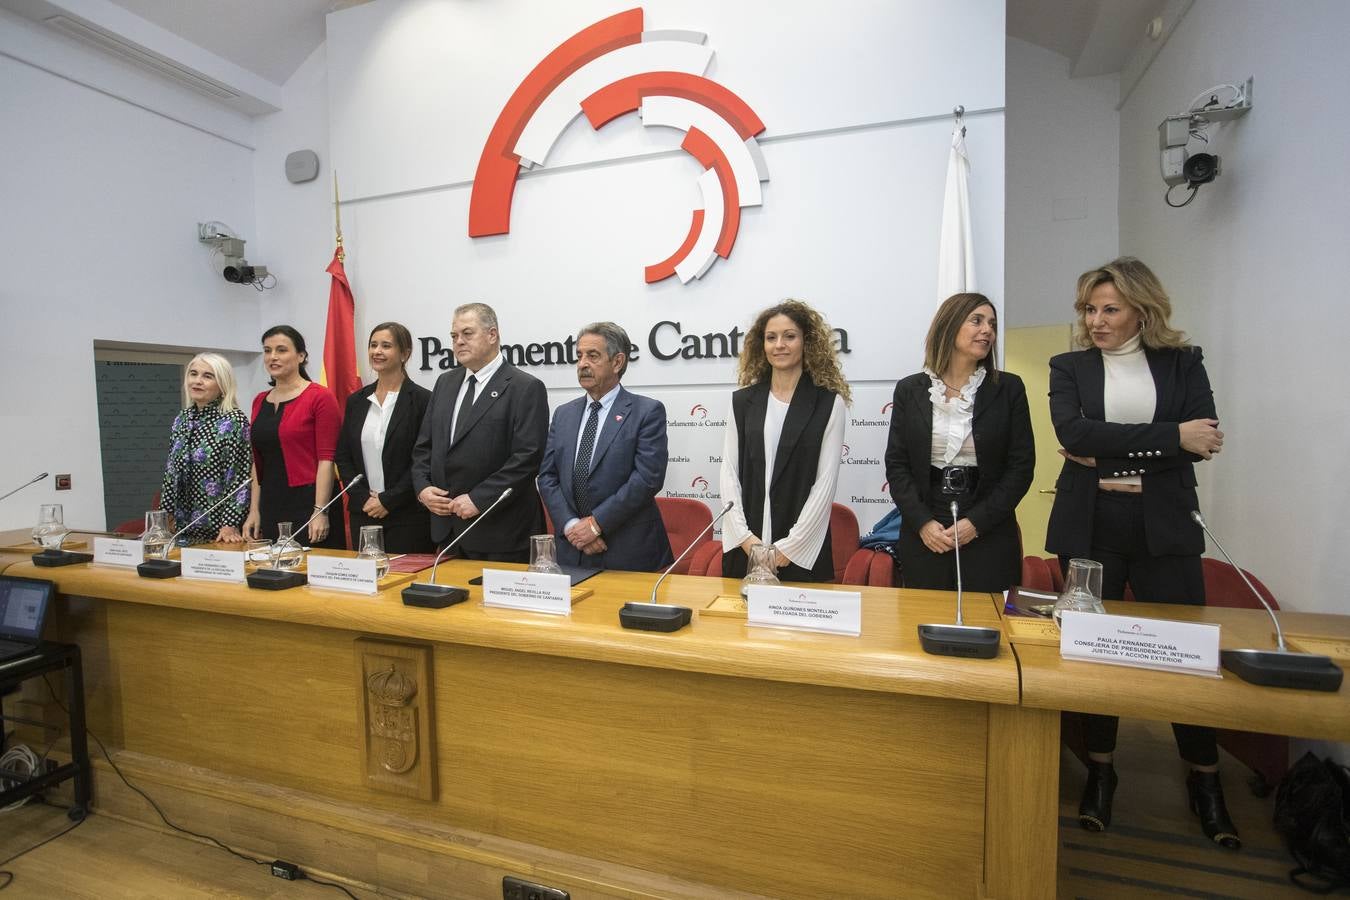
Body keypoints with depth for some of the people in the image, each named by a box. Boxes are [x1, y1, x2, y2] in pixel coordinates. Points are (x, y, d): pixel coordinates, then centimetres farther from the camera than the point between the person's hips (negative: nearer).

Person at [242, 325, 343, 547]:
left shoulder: (320, 397, -7)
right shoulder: (260, 401, 13)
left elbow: (327, 459, -12)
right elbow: (258, 462, 15)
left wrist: (320, 512, -17)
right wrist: (254, 511, 9)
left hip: (309, 503, -6)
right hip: (271, 506, 6)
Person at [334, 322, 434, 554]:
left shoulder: (422, 400, -7)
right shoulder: (356, 400, 10)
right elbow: (342, 455, 11)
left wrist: (388, 500, -11)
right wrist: (363, 497, -3)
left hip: (408, 517, -5)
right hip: (363, 513, 5)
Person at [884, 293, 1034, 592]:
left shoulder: (1008, 388, 2)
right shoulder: (910, 389, 2)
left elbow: (1022, 465, -1)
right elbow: (896, 464, 1)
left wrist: (976, 522, -10)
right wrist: (923, 522, -11)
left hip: (989, 535, 0)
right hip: (922, 537, 0)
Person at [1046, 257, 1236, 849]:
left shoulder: (1182, 363, 8)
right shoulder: (1069, 368, 6)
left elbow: (1204, 440, -6)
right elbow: (1074, 433, -11)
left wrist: (1109, 452, -14)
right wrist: (1171, 436, -15)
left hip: (1164, 529, 0)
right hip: (1088, 529, 0)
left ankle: (1206, 780, 26)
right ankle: (1099, 771, 24)